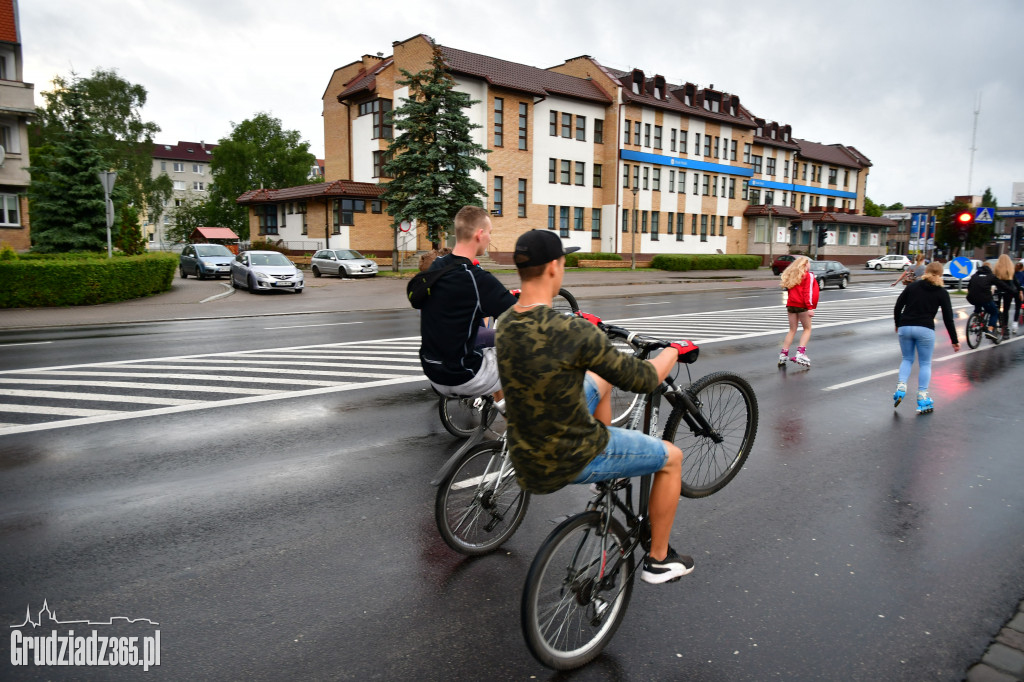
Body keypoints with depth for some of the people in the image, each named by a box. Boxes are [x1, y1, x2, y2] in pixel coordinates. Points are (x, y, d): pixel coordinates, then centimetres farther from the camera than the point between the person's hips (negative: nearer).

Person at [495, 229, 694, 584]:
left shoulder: (505, 324, -4)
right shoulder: (574, 332, -28)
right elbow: (643, 380, -17)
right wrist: (674, 350, 3)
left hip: (524, 458, 8)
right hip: (572, 460, -7)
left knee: (599, 379, 29)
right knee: (672, 457, 16)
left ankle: (608, 475, 43)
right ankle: (658, 559, 31)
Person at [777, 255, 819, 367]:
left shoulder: (792, 275, 14)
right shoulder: (808, 276, -3)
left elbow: (791, 291, 13)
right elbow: (808, 292, -11)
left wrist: (790, 303, 14)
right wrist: (810, 307, -13)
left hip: (791, 304, 6)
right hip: (802, 306, -5)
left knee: (792, 330, 12)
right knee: (807, 329, 7)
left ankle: (783, 355, 7)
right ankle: (800, 353, -6)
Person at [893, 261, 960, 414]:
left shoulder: (912, 286, 10)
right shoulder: (941, 292, 6)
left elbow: (897, 307, 8)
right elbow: (948, 318, 4)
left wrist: (898, 324, 23)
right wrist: (955, 341, 9)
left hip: (905, 327, 2)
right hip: (925, 329, -2)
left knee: (907, 359, 19)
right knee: (925, 364, 10)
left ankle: (901, 386, -3)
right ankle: (922, 399, 7)